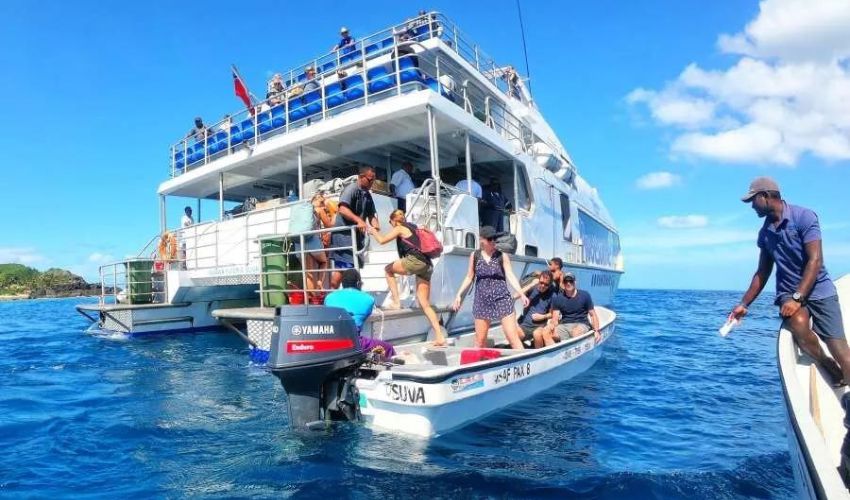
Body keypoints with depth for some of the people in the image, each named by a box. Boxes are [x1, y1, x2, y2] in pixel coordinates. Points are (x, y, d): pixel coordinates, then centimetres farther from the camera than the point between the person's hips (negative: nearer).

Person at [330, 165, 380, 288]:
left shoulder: (368, 195, 15)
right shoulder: (351, 189, -11)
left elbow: (371, 214, 14)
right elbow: (342, 209, -23)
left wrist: (375, 225, -7)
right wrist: (358, 220, -33)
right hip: (344, 234, -9)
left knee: (353, 267, 10)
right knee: (341, 267, -12)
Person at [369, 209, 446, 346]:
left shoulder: (400, 228, 8)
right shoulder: (414, 227, 31)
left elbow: (382, 240, 7)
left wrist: (374, 232, 24)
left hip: (415, 261, -8)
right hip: (427, 265, 8)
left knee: (388, 269, 19)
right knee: (425, 304, 5)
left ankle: (396, 302, 9)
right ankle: (440, 337, -4)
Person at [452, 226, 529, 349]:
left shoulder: (502, 256, 1)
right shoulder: (474, 256, 5)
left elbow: (510, 276, -4)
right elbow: (469, 277, 12)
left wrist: (521, 294, -17)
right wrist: (459, 295, 6)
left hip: (502, 299, -1)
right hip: (482, 301, 2)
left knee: (513, 337, -4)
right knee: (479, 340, 8)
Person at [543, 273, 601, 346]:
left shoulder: (585, 295, 2)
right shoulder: (557, 298, 5)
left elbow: (593, 315, 4)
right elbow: (555, 318, 0)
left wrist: (596, 331, -11)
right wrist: (552, 324, -24)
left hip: (581, 324, -2)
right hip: (564, 325, 2)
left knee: (576, 332, -39)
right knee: (545, 332, -27)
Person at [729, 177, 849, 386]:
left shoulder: (804, 217, -7)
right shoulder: (765, 232, 9)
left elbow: (815, 261, -15)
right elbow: (762, 273, 15)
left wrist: (797, 298, -23)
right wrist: (744, 304, 10)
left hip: (819, 291, -3)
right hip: (789, 293, 3)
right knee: (798, 323, -29)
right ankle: (831, 371, -6)